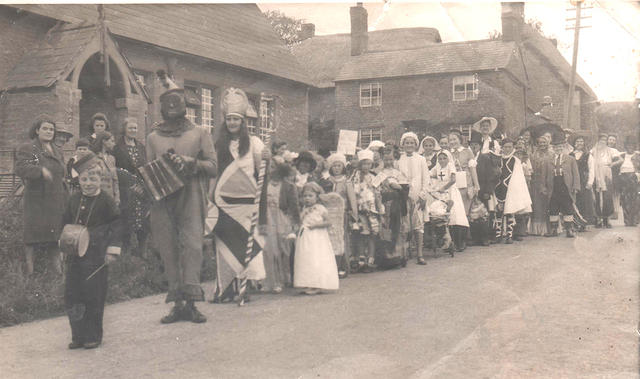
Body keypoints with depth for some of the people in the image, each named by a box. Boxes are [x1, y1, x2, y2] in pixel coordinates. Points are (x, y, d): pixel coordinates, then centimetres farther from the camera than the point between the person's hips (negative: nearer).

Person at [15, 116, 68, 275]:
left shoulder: (57, 151, 17)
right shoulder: (27, 149, -3)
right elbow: (20, 168, -19)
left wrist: (66, 199, 19)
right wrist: (41, 170, -32)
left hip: (56, 202, 6)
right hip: (36, 201, -6)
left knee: (56, 235, 7)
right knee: (33, 236, -3)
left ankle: (56, 267, 16)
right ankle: (29, 270, 5)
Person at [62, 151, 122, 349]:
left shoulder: (106, 201, -5)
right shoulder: (74, 199, 8)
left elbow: (117, 225, -4)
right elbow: (65, 223, 19)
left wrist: (113, 250, -9)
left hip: (96, 255, -5)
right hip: (74, 256, 5)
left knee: (94, 296, 1)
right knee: (71, 294, 5)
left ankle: (93, 336, 14)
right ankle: (78, 335, 17)